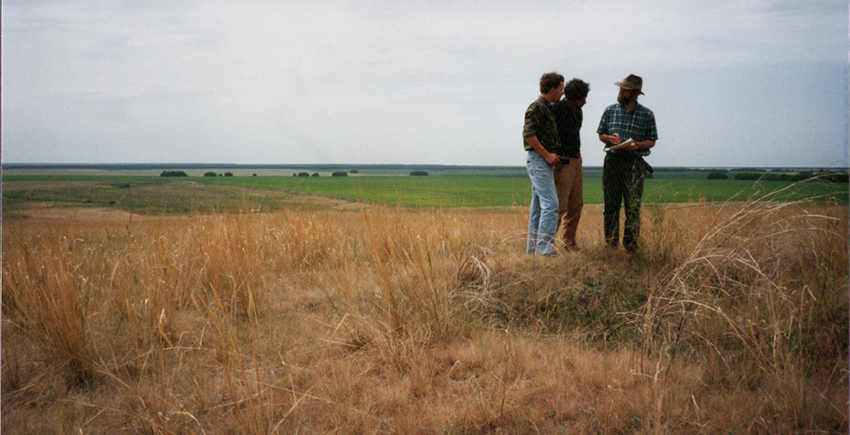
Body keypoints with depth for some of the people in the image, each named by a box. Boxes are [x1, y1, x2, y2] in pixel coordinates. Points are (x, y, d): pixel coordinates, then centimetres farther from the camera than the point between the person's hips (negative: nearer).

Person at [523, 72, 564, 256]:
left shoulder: (547, 108, 19)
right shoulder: (537, 107, -10)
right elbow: (528, 134, -19)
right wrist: (547, 155, -17)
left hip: (544, 160, 10)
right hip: (538, 160, -10)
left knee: (538, 206, 10)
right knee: (550, 204, -14)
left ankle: (532, 248, 13)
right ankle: (544, 249, -15)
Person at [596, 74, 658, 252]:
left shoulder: (647, 115, 2)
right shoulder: (610, 110, 9)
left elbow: (651, 141, 6)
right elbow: (601, 135, 15)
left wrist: (636, 145, -13)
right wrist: (610, 138, -7)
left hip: (634, 163, -2)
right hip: (612, 161, 2)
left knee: (633, 207, -6)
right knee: (610, 206, 4)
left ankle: (630, 246, 1)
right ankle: (611, 245, 11)